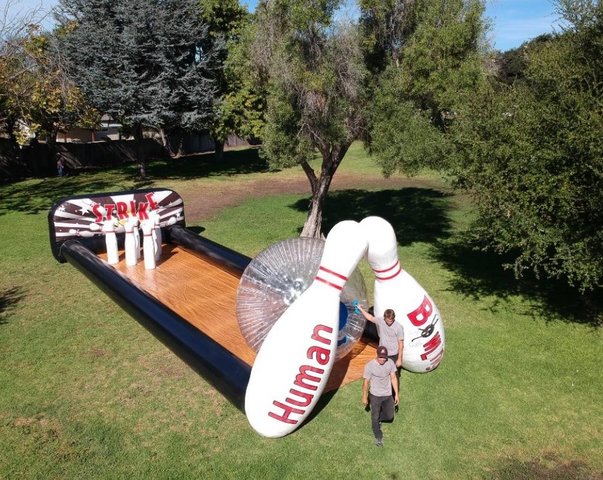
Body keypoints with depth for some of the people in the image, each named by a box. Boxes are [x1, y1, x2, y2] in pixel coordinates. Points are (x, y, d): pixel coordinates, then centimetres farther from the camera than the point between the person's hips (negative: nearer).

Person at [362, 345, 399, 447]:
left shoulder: (390, 363, -14)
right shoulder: (369, 366, -25)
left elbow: (393, 378, -2)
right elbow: (366, 382, -13)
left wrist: (396, 394, 2)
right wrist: (364, 397, -3)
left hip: (388, 395, 3)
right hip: (375, 395, -3)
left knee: (389, 416, 17)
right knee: (375, 417, 14)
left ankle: (378, 418, 50)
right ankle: (378, 437, 38)